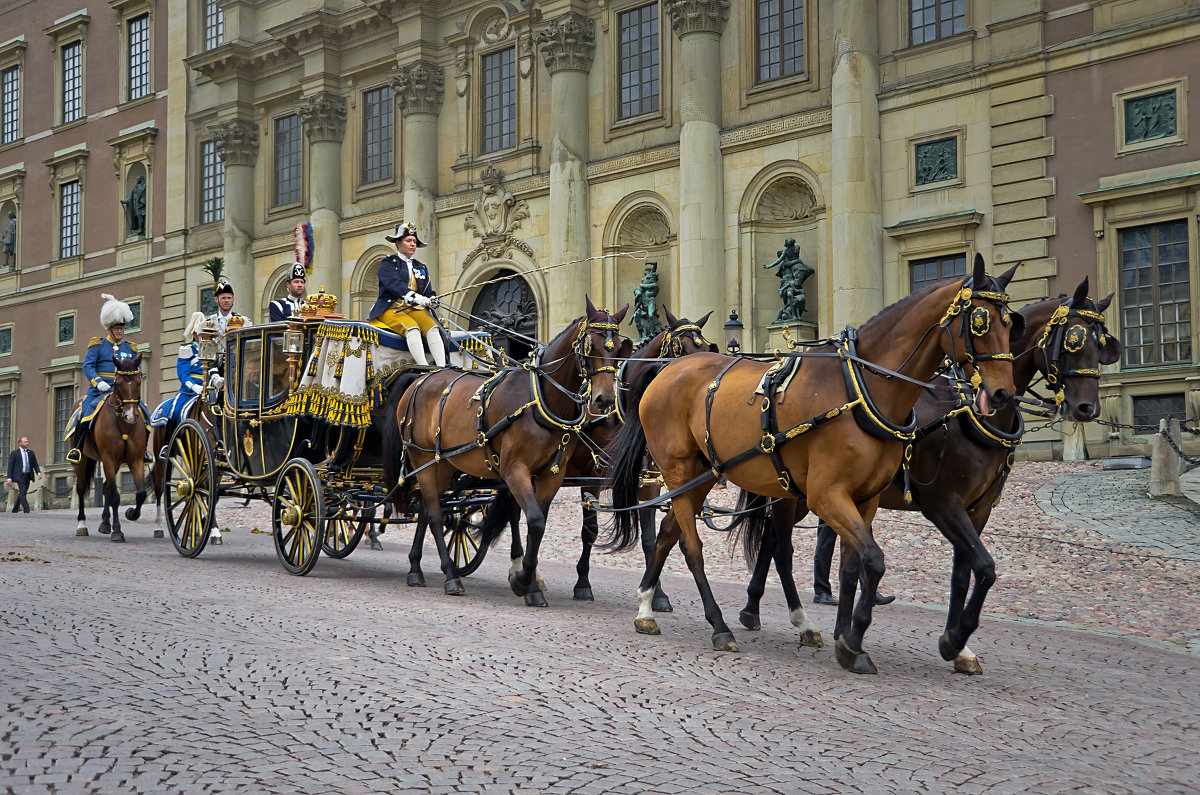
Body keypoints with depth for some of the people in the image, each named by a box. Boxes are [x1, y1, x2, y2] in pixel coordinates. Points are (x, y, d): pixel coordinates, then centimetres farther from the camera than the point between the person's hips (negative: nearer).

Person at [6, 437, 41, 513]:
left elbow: (35, 464, 15)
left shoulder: (31, 453, 15)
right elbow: (10, 466, 0)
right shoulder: (14, 453, 2)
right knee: (22, 493, -14)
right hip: (19, 476, -5)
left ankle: (14, 511, 20)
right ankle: (26, 510, -19)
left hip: (28, 476, 5)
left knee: (21, 494, 10)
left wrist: (38, 472, -4)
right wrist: (9, 478, -8)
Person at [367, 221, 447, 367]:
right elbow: (393, 283, -16)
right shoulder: (388, 263, 4)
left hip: (414, 309, 5)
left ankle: (442, 368, -41)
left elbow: (428, 291, 13)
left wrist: (432, 299, -14)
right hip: (391, 309, -5)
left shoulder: (421, 267, 23)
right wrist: (414, 296, -33)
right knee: (412, 328, -34)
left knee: (432, 327, -25)